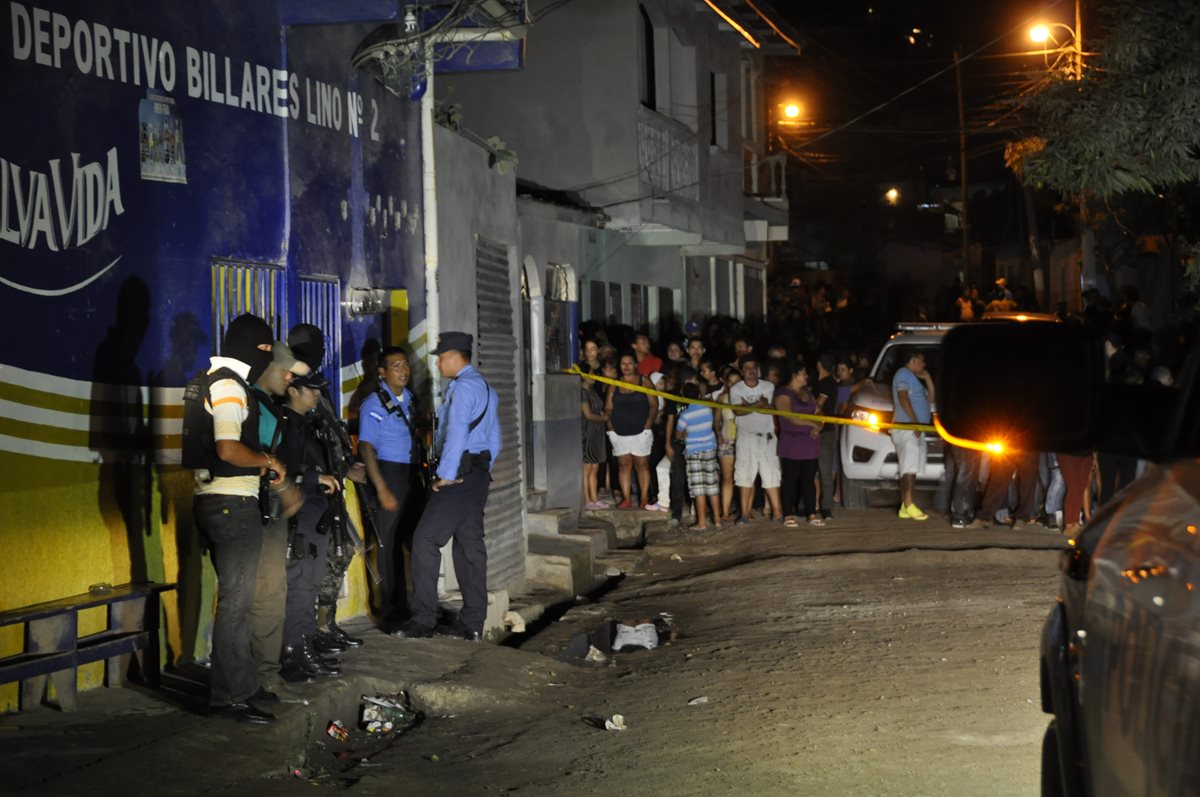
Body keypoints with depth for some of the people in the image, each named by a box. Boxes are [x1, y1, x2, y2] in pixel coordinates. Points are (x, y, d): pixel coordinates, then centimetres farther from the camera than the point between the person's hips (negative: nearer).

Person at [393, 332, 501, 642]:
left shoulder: (463, 387, -12)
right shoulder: (486, 388, 19)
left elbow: (457, 433, -20)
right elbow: (494, 441, 21)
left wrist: (445, 476, -17)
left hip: (457, 477, -10)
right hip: (478, 475, 10)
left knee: (425, 539, -9)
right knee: (470, 544, 9)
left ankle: (423, 619, -10)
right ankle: (472, 623, 11)